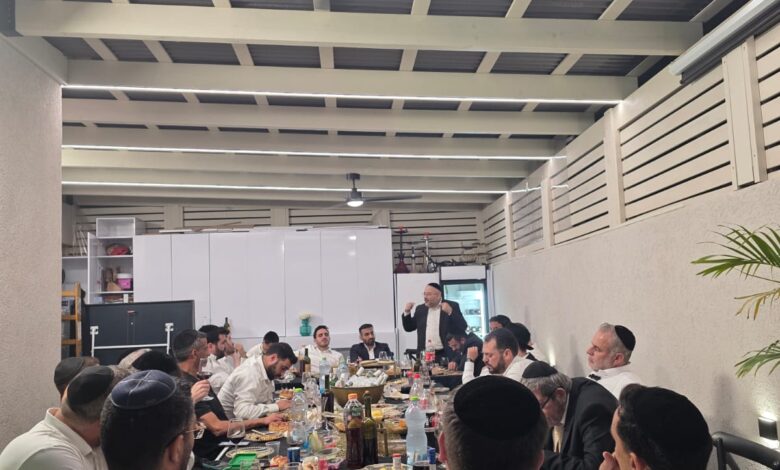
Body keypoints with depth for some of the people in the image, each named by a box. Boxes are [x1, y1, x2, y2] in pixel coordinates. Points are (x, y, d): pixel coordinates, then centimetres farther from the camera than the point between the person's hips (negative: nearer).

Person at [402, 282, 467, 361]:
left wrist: (450, 312, -22)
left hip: (446, 355, -3)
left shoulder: (452, 306, -1)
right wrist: (407, 312, 1)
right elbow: (409, 328, 16)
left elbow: (463, 328, -9)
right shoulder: (420, 309, 11)